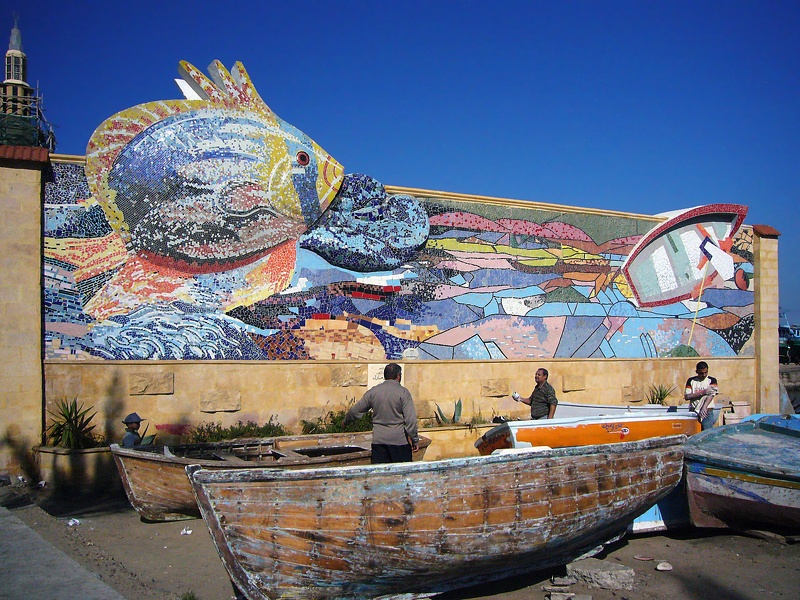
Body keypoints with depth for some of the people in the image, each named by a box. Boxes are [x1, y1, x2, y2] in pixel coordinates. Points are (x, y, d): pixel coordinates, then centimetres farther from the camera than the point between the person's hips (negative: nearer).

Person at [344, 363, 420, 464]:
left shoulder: (373, 391, 4)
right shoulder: (403, 392, -7)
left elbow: (355, 411, 14)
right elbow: (411, 419, -11)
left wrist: (346, 421, 33)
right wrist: (415, 440, -2)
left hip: (378, 440, 3)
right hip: (399, 440, -3)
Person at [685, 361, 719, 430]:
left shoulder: (712, 380, 6)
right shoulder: (691, 380, 10)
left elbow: (711, 395, -9)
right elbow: (686, 397, -1)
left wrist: (704, 408, -25)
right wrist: (703, 392, -10)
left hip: (707, 411, -1)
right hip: (693, 411, 1)